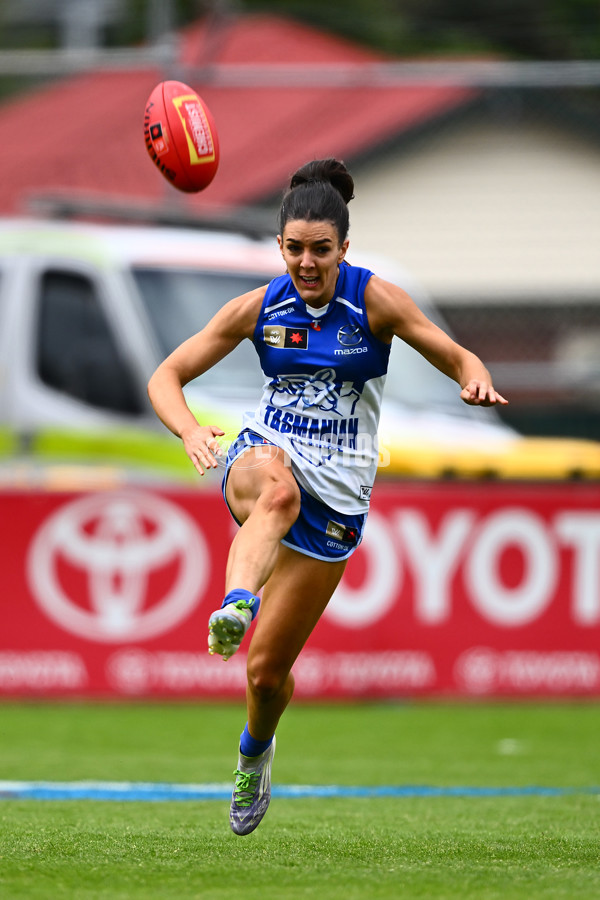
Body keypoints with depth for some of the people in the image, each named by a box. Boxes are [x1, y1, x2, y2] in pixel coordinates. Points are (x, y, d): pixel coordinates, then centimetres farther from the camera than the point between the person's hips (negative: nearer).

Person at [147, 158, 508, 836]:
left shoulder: (374, 300, -6)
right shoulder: (260, 308, -1)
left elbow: (459, 359, -3)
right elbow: (166, 377, 0)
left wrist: (477, 383, -28)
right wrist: (191, 431, -21)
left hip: (335, 498, -1)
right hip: (261, 462, 1)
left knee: (268, 670, 1)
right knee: (278, 487, -41)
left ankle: (254, 753, 34)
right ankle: (235, 607, -65)